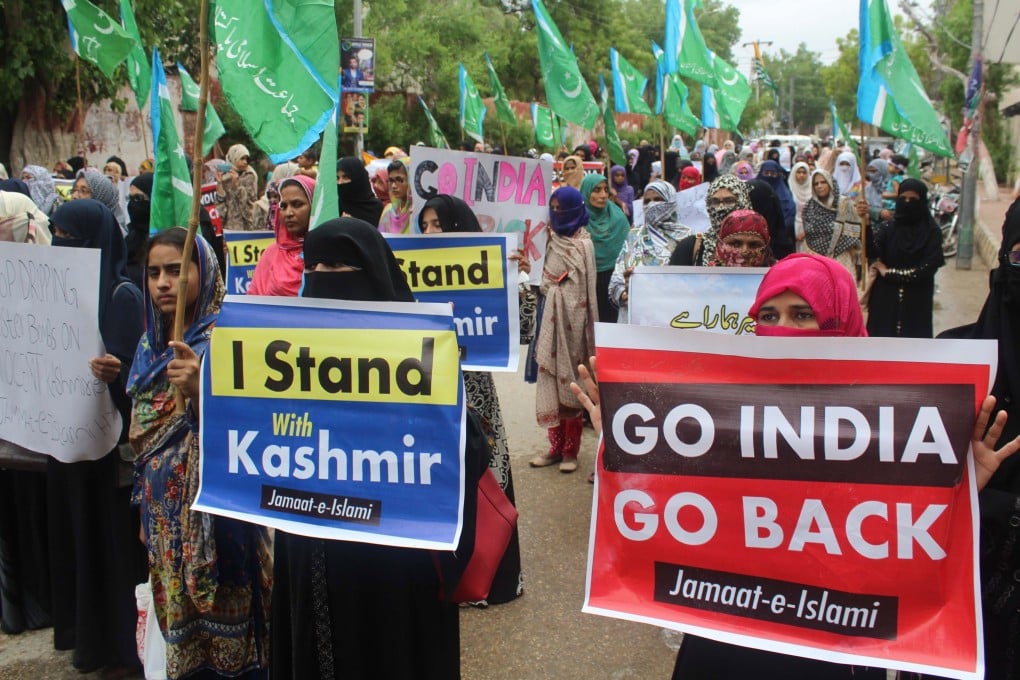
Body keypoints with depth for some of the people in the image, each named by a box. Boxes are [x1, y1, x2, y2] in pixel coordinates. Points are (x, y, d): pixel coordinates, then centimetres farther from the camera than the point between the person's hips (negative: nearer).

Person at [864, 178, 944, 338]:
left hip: (916, 303, -1)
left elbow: (927, 269, -10)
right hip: (886, 299, 1)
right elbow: (871, 252, -16)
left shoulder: (932, 232, -2)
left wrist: (889, 273, -9)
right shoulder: (887, 228, 1)